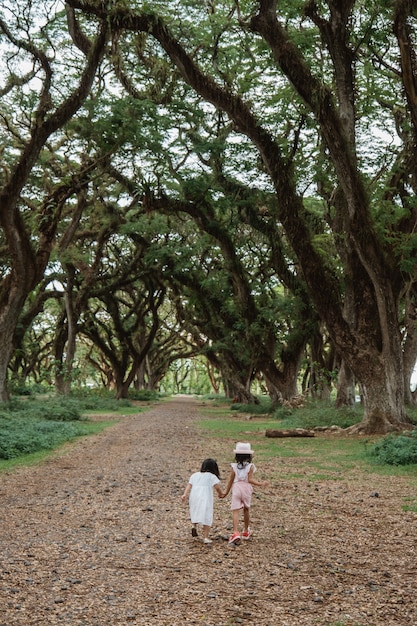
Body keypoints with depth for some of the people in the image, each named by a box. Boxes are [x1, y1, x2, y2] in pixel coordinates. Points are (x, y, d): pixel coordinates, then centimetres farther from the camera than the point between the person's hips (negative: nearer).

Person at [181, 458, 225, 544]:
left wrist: (185, 495, -2)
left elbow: (189, 485, 8)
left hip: (193, 497, 4)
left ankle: (194, 525, -2)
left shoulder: (194, 475, 19)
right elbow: (217, 486, -5)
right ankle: (205, 537, -4)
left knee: (195, 512, 24)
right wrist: (221, 494, 12)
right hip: (205, 498, -4)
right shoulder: (212, 476, 7)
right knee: (207, 517, 2)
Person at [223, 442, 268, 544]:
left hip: (236, 488, -1)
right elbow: (250, 480, -12)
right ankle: (246, 532, 35)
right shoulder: (250, 466, -2)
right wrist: (261, 484, -4)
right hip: (246, 489, 1)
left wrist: (226, 492, 16)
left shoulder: (234, 467, 3)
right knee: (246, 510, 21)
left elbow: (230, 480, 6)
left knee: (235, 511, -7)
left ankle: (236, 532, -25)